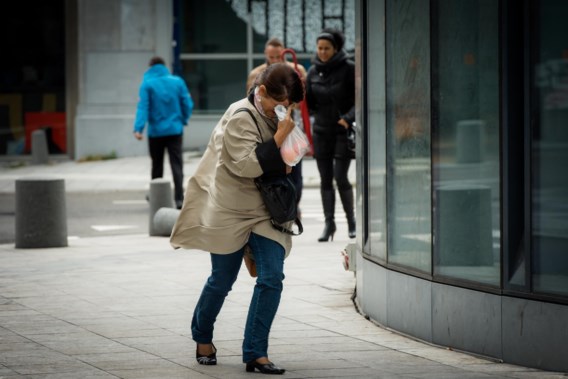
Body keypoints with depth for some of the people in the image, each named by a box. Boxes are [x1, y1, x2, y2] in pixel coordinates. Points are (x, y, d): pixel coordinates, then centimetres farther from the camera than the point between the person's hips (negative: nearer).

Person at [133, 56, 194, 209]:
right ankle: (179, 198, -14)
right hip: (175, 131, 1)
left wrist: (138, 128, -21)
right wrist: (183, 120, 17)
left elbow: (143, 107, -14)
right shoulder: (177, 82, 0)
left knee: (157, 166, 14)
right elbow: (188, 104, 0)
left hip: (155, 132, 0)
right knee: (177, 165, -2)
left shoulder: (147, 84, -5)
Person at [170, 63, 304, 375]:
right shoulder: (241, 118, -17)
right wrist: (280, 137, -28)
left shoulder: (274, 118, 8)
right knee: (222, 281, 6)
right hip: (231, 212, -6)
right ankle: (202, 337, 33)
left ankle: (255, 353, -4)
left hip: (265, 212, 6)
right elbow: (247, 164, -27)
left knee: (272, 277, -9)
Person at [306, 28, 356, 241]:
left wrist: (349, 118, -21)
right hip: (321, 130, 4)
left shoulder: (349, 69, -7)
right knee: (325, 179, 4)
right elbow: (309, 104, 8)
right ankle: (329, 223, 10)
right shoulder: (313, 71, 6)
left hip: (343, 130, -4)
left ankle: (351, 220, 10)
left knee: (340, 177, -8)